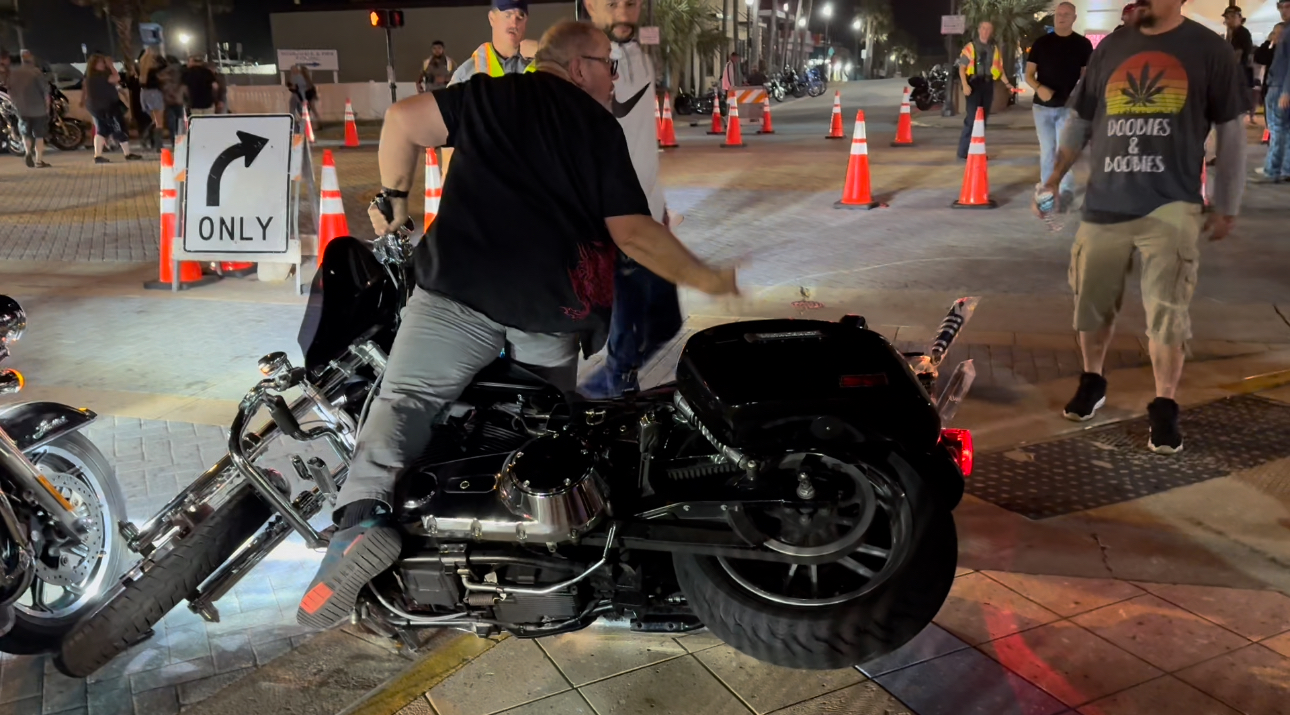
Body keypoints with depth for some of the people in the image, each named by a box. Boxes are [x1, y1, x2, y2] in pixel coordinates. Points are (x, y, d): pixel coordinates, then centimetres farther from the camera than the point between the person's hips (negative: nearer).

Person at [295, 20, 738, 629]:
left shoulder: (491, 93, 17)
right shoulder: (600, 128, 13)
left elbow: (403, 119, 7)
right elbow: (633, 233, 5)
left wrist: (393, 196, 22)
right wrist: (707, 279, 15)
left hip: (461, 286, 0)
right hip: (553, 305, 1)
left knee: (404, 397, 0)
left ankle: (363, 515, -23)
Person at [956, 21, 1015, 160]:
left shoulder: (995, 49, 14)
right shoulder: (970, 47, 2)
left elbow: (999, 69, 17)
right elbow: (962, 68, -2)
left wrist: (1007, 83, 7)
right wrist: (965, 85, -14)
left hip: (988, 85, 5)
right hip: (974, 84, -5)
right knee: (971, 118, -12)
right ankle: (964, 151, -9)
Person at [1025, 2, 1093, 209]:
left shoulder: (1083, 44, 3)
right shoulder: (1041, 42, 5)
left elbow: (1088, 75, 7)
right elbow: (1029, 74, 4)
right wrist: (1039, 88, -16)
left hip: (1069, 106, -2)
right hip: (1043, 105, 2)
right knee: (1047, 150, 9)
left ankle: (1067, 190, -6)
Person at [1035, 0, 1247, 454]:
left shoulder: (1209, 50, 2)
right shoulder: (1110, 49, 11)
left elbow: (1231, 132, 6)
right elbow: (1080, 121, 19)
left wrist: (1227, 208, 5)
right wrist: (1054, 178, 10)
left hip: (1170, 207, -3)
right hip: (1103, 205, 3)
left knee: (1166, 315, -4)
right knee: (1092, 304, 11)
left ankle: (1164, 408, 9)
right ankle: (1092, 382, 32)